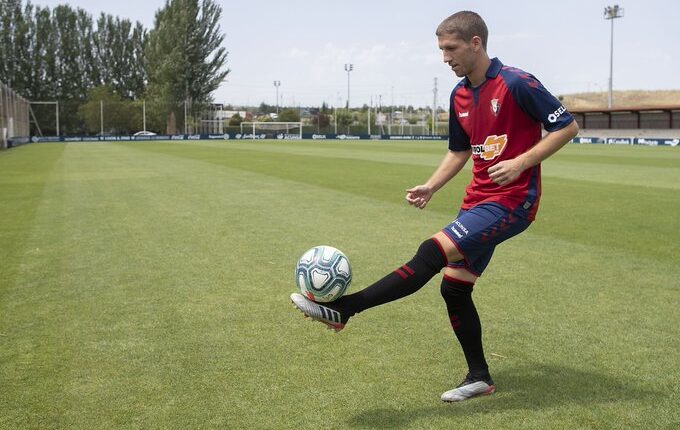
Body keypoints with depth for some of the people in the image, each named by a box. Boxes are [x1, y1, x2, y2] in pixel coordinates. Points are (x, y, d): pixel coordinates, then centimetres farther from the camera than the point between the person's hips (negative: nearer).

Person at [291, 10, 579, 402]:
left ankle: (343, 309, -19)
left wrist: (521, 163, -20)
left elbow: (568, 127, -10)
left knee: (433, 252, -22)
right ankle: (480, 377, 21)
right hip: (478, 199, 9)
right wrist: (431, 187, 7)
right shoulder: (460, 95, 10)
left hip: (511, 201, -9)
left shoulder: (517, 84, -14)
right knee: (454, 287, 7)